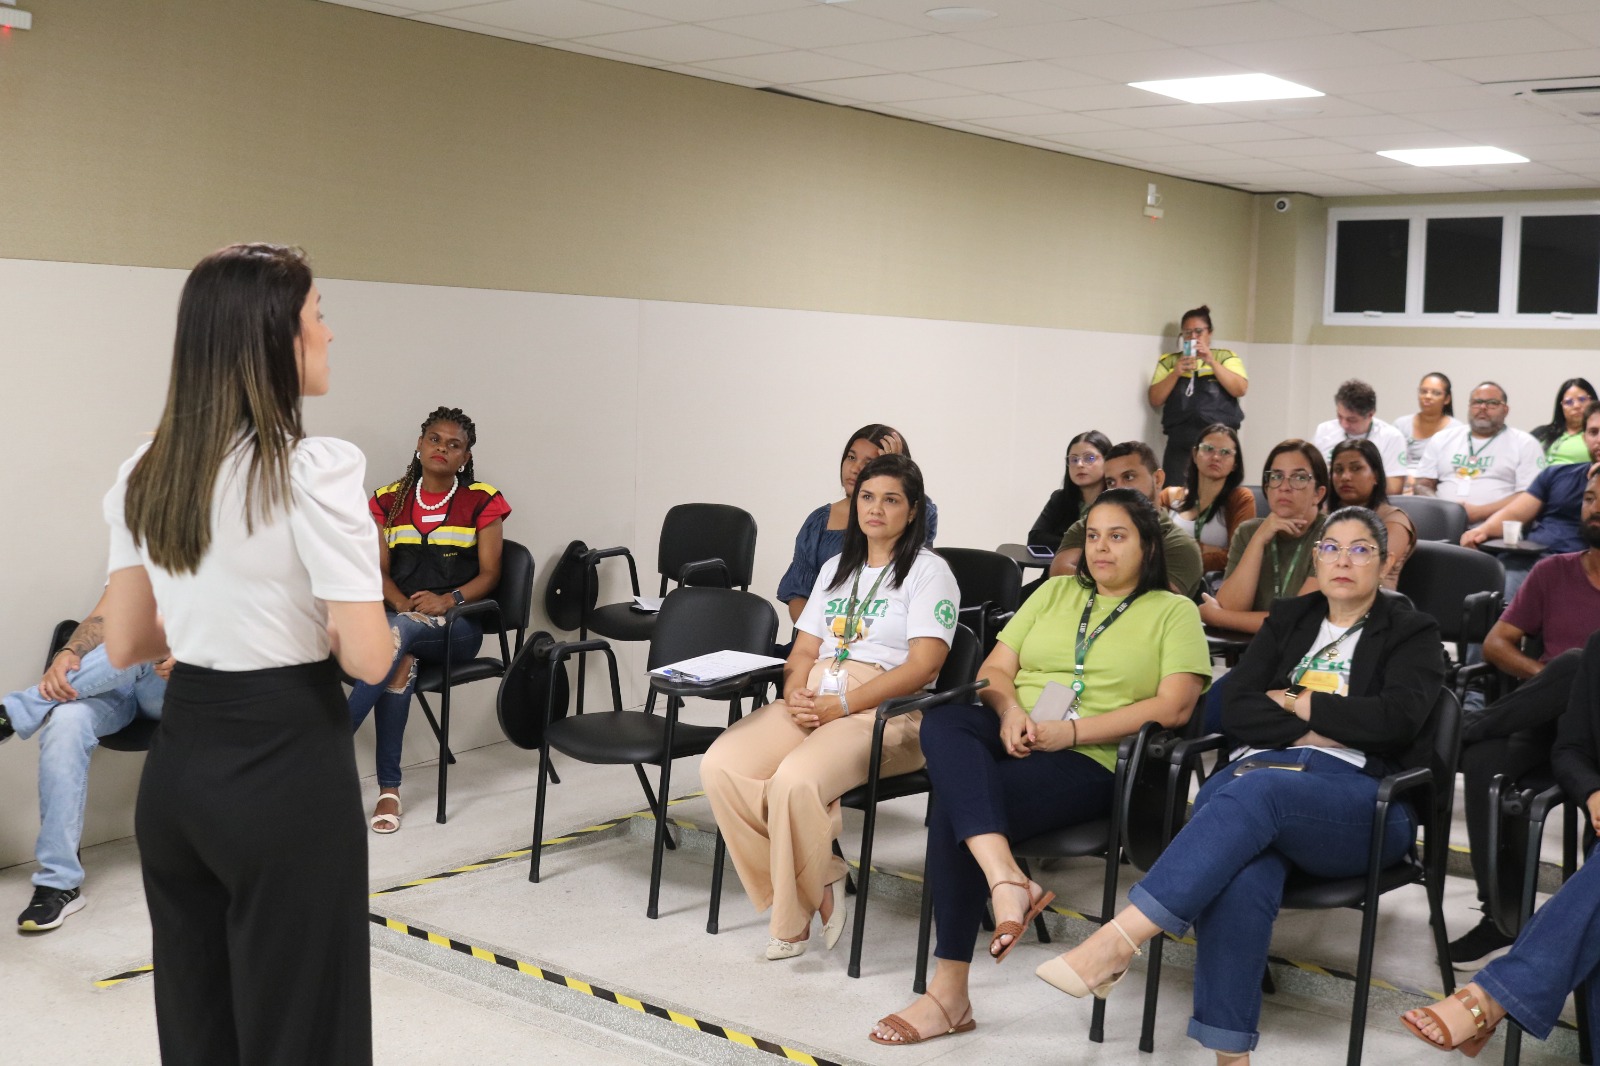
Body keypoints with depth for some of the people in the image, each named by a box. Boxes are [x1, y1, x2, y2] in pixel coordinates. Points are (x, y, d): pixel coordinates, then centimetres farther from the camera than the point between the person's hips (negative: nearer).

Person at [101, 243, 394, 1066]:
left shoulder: (144, 475, 4)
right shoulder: (315, 470, -17)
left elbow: (125, 644, 8)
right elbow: (367, 658, -19)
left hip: (178, 760, 7)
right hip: (286, 765, -7)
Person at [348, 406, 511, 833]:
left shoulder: (482, 502, 5)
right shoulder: (388, 500, 13)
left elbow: (489, 574, 2)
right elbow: (379, 570, 8)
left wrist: (448, 600, -18)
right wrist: (404, 605, -13)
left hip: (458, 623, -2)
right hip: (400, 617, 2)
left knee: (394, 635, -36)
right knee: (398, 659, -35)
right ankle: (388, 789, -31)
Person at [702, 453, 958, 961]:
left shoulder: (928, 572, 1)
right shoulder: (837, 569, 23)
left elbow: (923, 665, -10)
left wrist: (842, 705, -16)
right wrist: (795, 694, -4)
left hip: (885, 712, -7)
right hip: (811, 703, 7)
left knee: (796, 780, -35)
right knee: (721, 766, -20)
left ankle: (793, 921, -12)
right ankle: (818, 882, -9)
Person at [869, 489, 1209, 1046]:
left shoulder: (1175, 612, 10)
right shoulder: (1056, 592, 24)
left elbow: (1174, 707, -5)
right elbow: (994, 670, 18)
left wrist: (1071, 731, -14)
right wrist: (1010, 711, -6)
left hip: (1093, 759, -5)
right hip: (1010, 740, 5)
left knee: (954, 807, -30)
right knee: (943, 723, -31)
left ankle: (949, 993, -24)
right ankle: (1008, 881, -46)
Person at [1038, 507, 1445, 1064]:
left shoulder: (1412, 633, 15)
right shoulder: (1288, 619, 24)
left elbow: (1397, 718, -5)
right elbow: (1237, 711, 11)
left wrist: (1294, 703, 0)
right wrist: (1321, 730, -4)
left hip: (1359, 797, -3)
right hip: (1259, 768, 3)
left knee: (1255, 790, -39)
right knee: (1240, 875, -36)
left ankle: (1118, 939, -49)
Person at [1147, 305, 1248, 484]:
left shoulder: (1225, 357, 12)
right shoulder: (1169, 361, 15)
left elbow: (1240, 390, -3)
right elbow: (1155, 400, 7)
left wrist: (1211, 361, -10)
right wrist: (1176, 374, -7)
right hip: (1180, 443, 1)